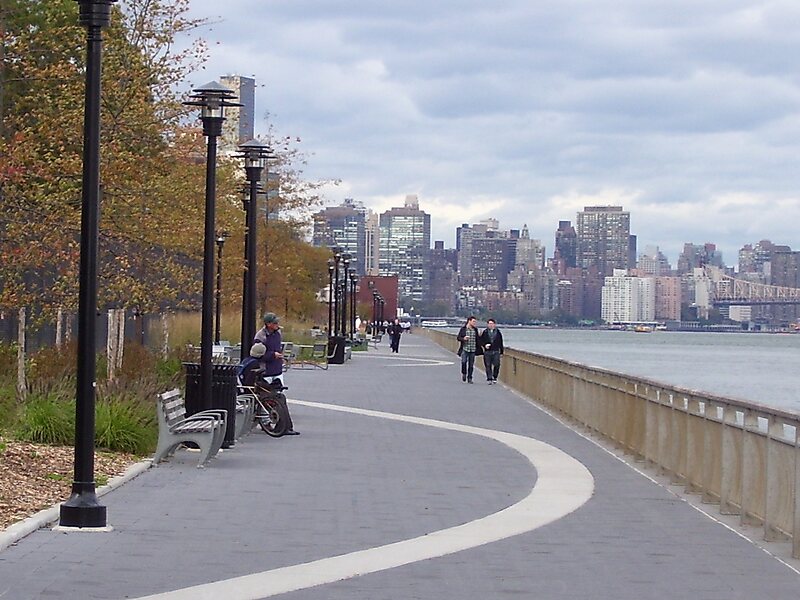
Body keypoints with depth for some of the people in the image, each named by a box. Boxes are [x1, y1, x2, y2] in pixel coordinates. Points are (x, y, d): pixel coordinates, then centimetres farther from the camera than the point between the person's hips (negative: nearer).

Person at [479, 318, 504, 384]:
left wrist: (501, 352, 11)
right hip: (487, 351, 0)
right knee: (488, 366, -1)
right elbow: (480, 341, 7)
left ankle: (494, 377, 11)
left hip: (496, 352, 0)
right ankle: (489, 379, 3)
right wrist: (484, 345, -13)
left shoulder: (498, 332, 9)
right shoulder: (485, 332, 6)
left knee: (496, 365, -6)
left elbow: (501, 343, 13)